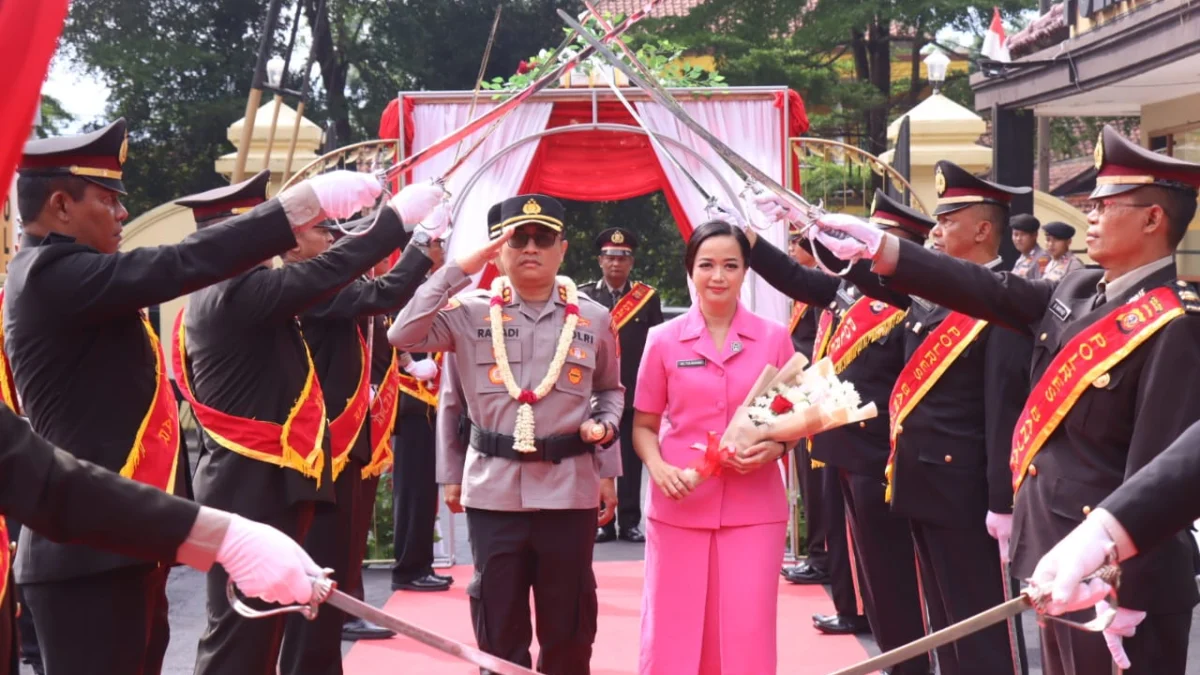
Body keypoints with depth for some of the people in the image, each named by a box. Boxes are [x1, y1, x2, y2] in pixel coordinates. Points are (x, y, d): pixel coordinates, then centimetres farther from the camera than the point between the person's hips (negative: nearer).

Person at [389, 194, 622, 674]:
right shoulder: (470, 311, -1)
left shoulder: (593, 318, 4)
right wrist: (461, 268, -15)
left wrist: (604, 425, -2)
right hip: (493, 488, -1)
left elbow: (610, 389, 18)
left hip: (569, 489, 1)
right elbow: (403, 336, -16)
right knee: (498, 626, 8)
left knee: (568, 626, 11)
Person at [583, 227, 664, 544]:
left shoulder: (648, 297, 6)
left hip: (636, 393, 0)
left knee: (631, 461, 4)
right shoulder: (584, 297, 4)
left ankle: (629, 522, 10)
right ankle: (601, 522, 11)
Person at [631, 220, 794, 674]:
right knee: (673, 637, 5)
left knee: (746, 638, 2)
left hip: (753, 509, 0)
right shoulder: (663, 340, 1)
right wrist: (656, 466, -13)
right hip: (678, 509, 0)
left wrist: (775, 448, -11)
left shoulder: (774, 338, 2)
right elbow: (644, 426, 7)